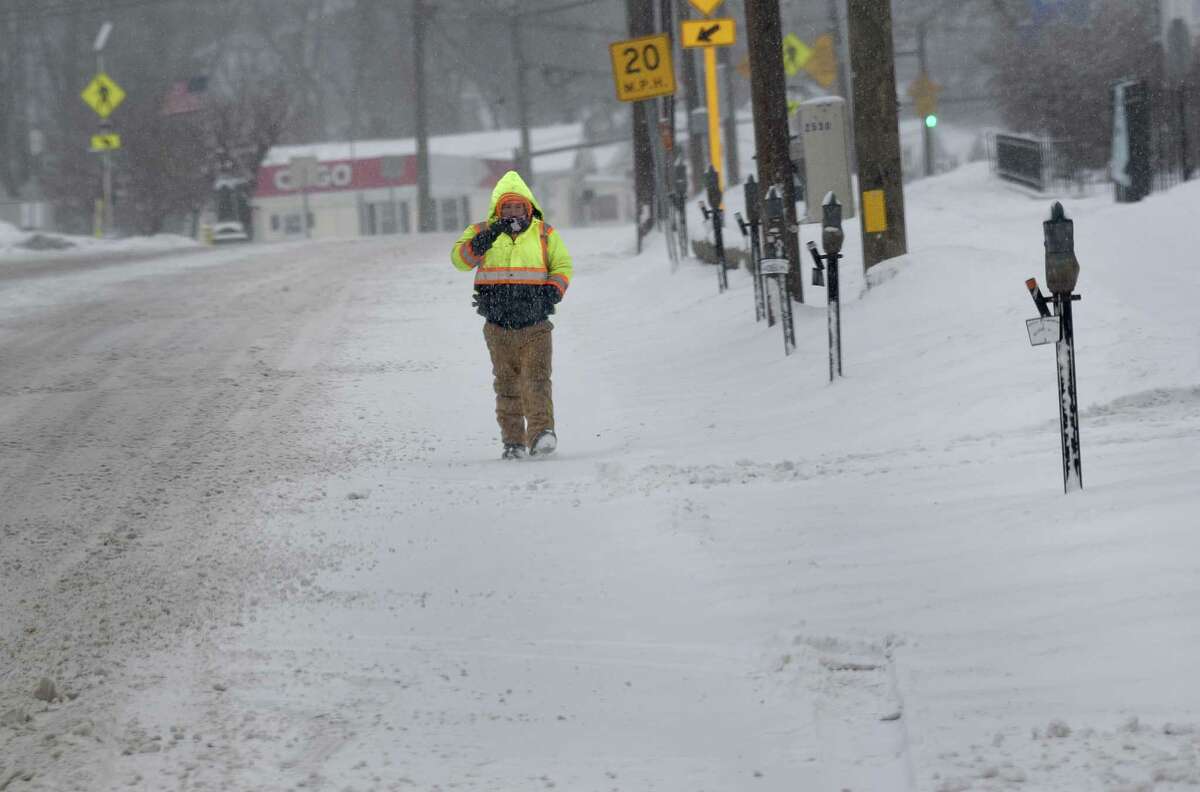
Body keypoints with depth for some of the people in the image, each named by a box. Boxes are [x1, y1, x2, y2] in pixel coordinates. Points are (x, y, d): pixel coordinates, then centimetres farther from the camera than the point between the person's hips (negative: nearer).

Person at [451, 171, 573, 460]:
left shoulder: (544, 233, 7)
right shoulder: (483, 232, 6)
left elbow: (563, 266, 12)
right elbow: (460, 259, -8)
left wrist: (552, 292, -6)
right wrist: (485, 239, -24)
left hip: (535, 325, -1)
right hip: (499, 327, 1)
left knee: (537, 379, -15)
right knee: (507, 385, 6)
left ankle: (541, 433, -24)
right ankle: (513, 441, 12)